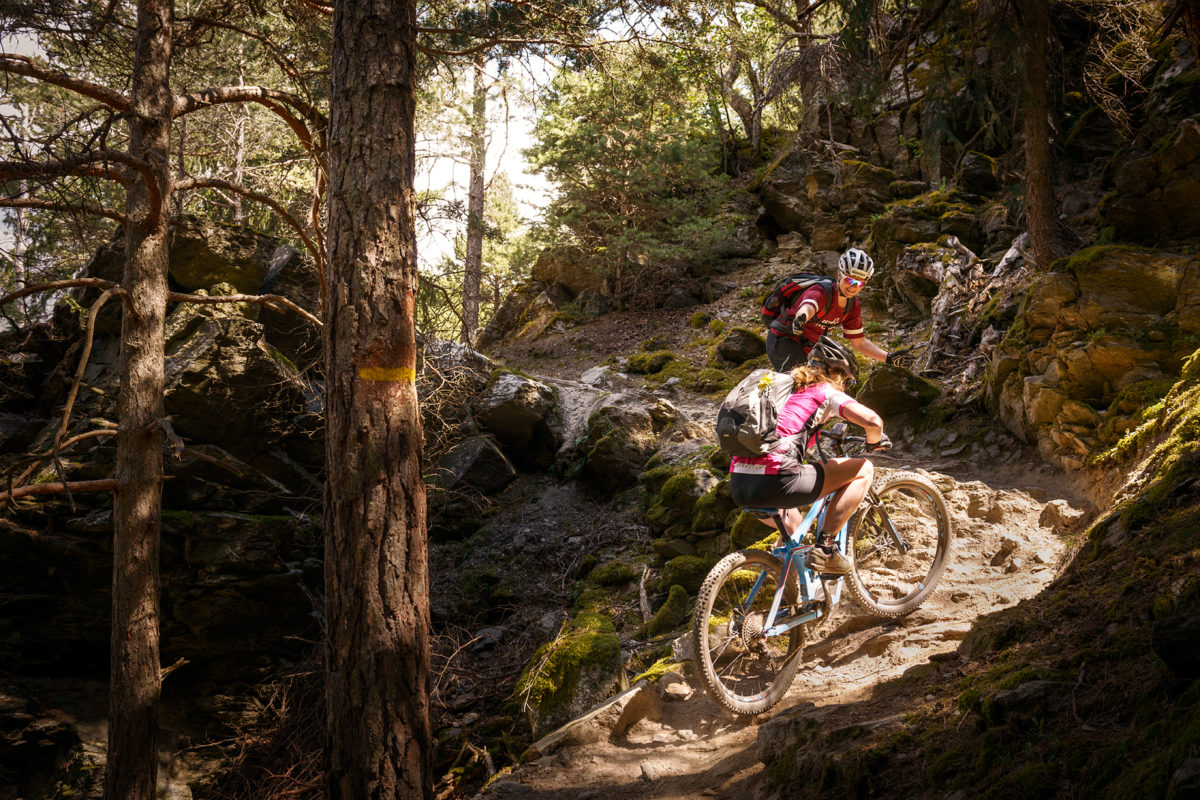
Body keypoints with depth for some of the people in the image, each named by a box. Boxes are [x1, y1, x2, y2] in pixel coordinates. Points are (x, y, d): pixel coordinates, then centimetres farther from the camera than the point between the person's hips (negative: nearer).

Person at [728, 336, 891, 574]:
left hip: (738, 486, 8)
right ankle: (825, 547, 3)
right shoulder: (825, 391, 8)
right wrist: (874, 441, 17)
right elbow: (872, 420, -5)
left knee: (794, 526, 41)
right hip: (775, 482, -8)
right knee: (863, 469, 9)